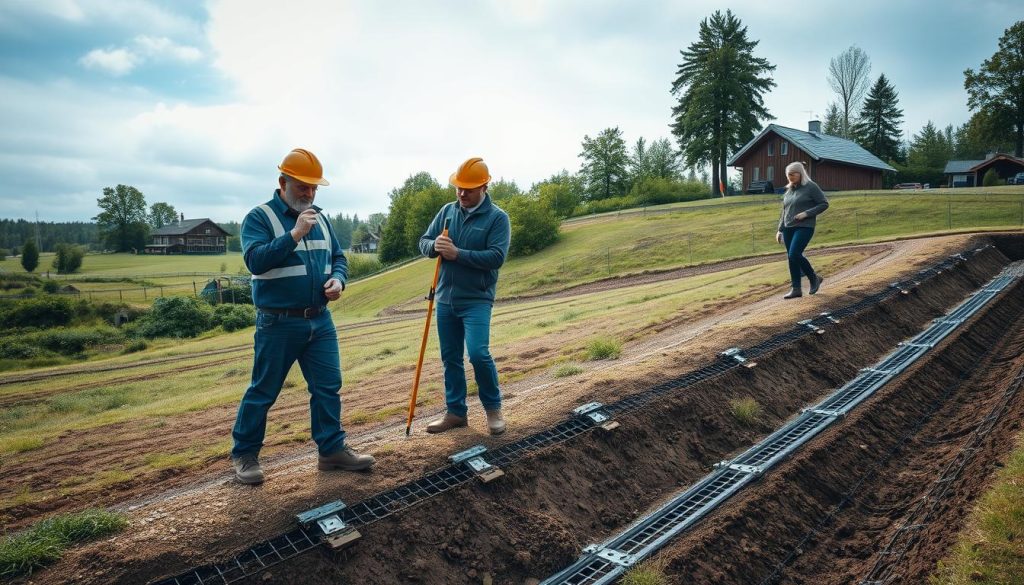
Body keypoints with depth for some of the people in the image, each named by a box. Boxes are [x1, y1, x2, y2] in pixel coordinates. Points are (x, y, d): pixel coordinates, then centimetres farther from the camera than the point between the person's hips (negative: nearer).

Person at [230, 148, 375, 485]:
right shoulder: (259, 217, -8)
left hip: (320, 321, 6)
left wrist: (338, 279, -5)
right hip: (278, 324, -5)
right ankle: (244, 454, 23)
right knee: (263, 392, 6)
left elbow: (338, 256, 16)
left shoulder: (320, 219, 11)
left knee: (328, 387, 6)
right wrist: (295, 234, -28)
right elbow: (255, 260, -22)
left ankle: (332, 450, 18)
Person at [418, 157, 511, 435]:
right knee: (450, 358, 10)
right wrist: (435, 246, -15)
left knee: (478, 354, -15)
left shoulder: (497, 217, -8)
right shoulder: (447, 210, 7)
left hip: (476, 300, -5)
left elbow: (496, 257, -19)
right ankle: (455, 411, 24)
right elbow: (424, 242, 9)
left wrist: (457, 253, -23)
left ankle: (493, 408, 8)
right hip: (445, 298, 5)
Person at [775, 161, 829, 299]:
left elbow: (824, 204, -5)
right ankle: (796, 289, 10)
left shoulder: (811, 187, -4)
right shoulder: (789, 190, 14)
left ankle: (814, 277, 5)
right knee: (791, 258, 4)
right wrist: (780, 230, 14)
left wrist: (806, 213, -16)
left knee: (794, 255, -18)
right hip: (789, 228, 7)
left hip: (804, 228, -7)